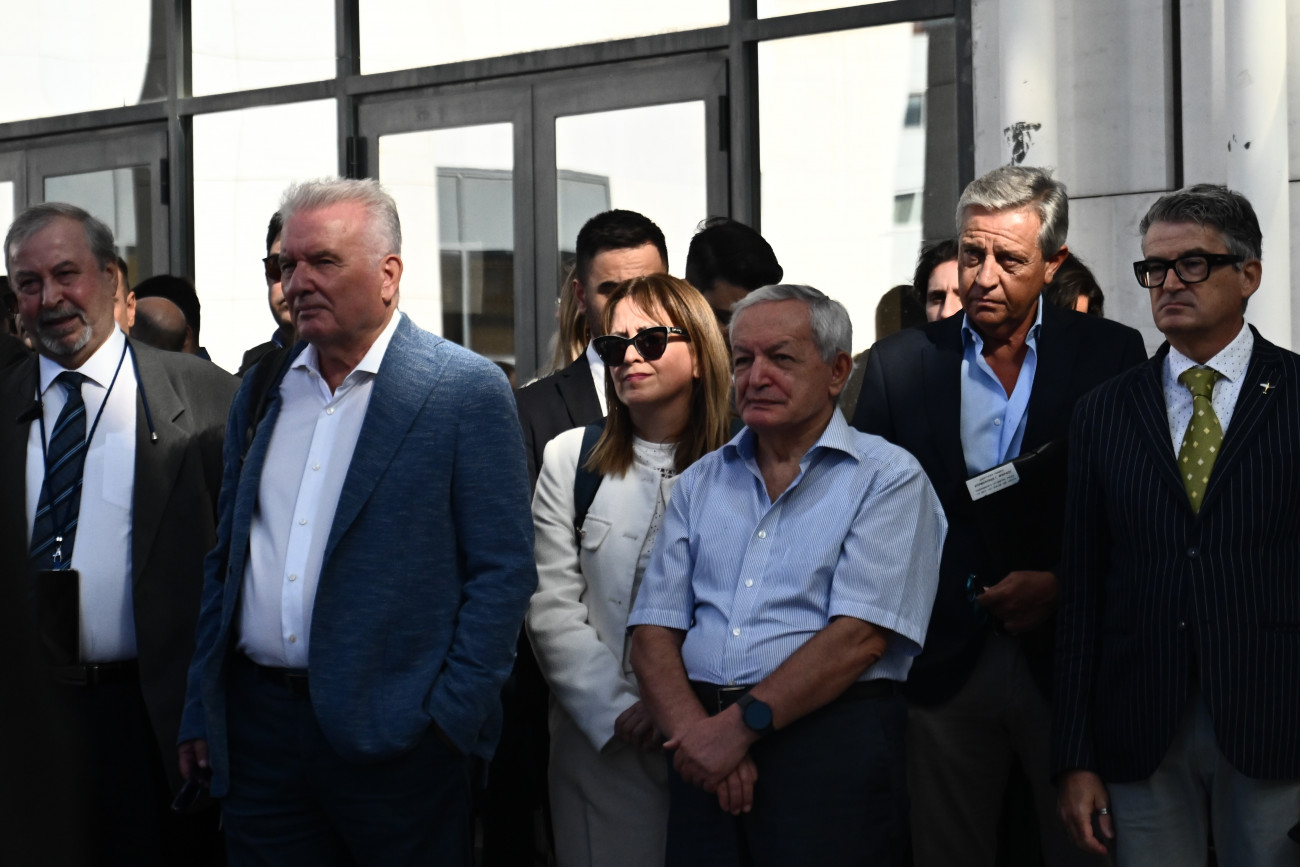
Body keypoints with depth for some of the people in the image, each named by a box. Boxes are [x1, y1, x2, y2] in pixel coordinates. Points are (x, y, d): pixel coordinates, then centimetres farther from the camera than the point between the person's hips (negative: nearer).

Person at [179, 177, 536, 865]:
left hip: (393, 736, -5)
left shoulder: (466, 389, -5)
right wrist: (201, 710, 12)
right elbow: (226, 557, 17)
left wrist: (451, 717, -12)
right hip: (257, 725, 5)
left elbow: (504, 571, -7)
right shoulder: (263, 388, 12)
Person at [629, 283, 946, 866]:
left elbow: (860, 637, -12)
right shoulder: (702, 483, 14)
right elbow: (654, 630, 6)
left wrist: (742, 724, -15)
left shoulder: (888, 479, -1)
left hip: (830, 747, -4)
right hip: (708, 756, 4)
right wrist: (694, 731, -11)